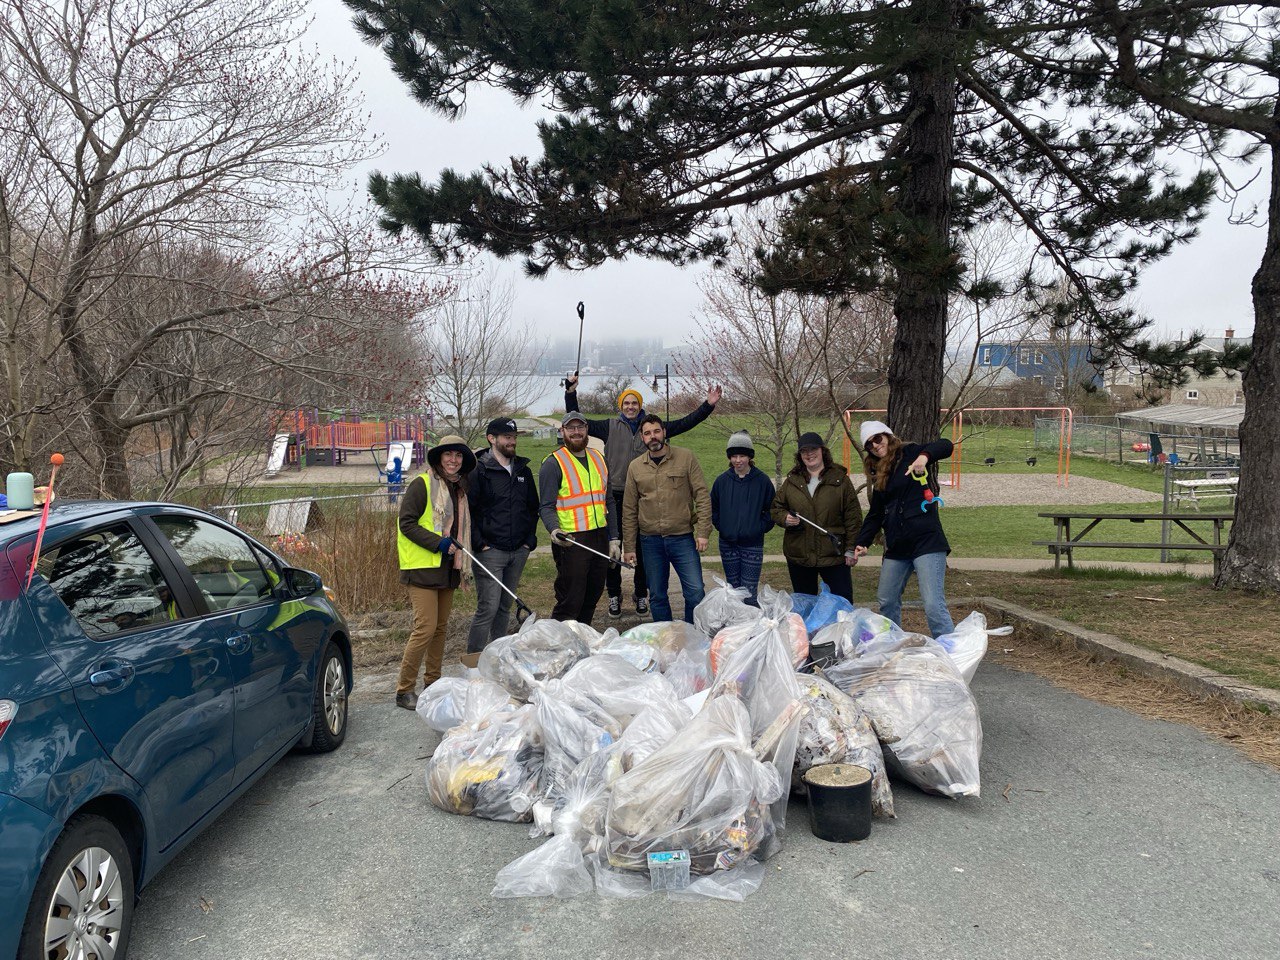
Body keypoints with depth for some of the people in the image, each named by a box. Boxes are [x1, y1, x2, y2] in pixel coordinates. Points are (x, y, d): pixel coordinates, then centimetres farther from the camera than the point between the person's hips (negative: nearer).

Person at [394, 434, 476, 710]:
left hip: (447, 568, 8)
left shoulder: (459, 489, 16)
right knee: (426, 627, -13)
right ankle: (403, 690, -3)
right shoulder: (422, 485, -9)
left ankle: (433, 683, 24)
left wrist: (462, 562, 19)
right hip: (422, 568, -8)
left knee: (441, 627, 12)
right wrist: (437, 543, -21)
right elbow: (407, 523, -14)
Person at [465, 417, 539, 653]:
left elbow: (533, 508, 20)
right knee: (488, 608, -9)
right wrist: (480, 544, -12)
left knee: (505, 607, 12)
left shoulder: (523, 470, 14)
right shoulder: (479, 470, -6)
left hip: (518, 552, 6)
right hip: (490, 551, -6)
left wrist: (529, 540, 10)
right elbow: (466, 510, -8)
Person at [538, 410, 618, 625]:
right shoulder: (553, 464, -5)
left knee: (592, 598, 14)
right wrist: (554, 529, -31)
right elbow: (546, 506, -11)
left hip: (600, 538, 6)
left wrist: (614, 539, 12)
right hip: (571, 541, -6)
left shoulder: (598, 459, 15)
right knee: (570, 602, -6)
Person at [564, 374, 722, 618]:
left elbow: (684, 424, 9)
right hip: (616, 495, -1)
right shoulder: (610, 427, 6)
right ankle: (614, 595, 16)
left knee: (643, 548, 8)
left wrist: (708, 406, 3)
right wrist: (571, 394, -2)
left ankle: (641, 595, 21)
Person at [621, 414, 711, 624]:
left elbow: (702, 496, -2)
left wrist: (703, 532, -10)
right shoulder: (635, 467, 6)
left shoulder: (686, 458, -1)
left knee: (695, 591, -6)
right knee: (657, 596, 10)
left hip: (682, 537, -2)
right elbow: (629, 510, 9)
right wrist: (628, 547, 6)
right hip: (650, 541, 3)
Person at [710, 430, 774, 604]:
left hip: (753, 545, -3)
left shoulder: (762, 481, -3)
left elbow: (771, 510, 3)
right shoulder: (722, 481, 3)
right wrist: (721, 526, 1)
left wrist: (760, 528, -7)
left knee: (749, 594, -6)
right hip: (728, 544, 3)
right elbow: (713, 508, 13)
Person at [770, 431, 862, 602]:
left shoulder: (840, 479, -1)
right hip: (799, 556, 3)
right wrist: (785, 518, -10)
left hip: (834, 555, -3)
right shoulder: (791, 481, 7)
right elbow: (776, 508, 13)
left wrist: (851, 549, -6)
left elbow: (853, 516, -2)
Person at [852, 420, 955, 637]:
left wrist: (924, 456, -34)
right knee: (887, 601, 14)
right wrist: (862, 543, 9)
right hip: (896, 546, 7)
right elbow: (875, 514, 20)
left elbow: (945, 445, -14)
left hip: (926, 540, -7)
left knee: (934, 605, -14)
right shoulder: (878, 475, 17)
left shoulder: (908, 454, 0)